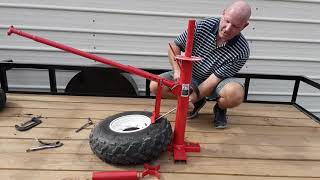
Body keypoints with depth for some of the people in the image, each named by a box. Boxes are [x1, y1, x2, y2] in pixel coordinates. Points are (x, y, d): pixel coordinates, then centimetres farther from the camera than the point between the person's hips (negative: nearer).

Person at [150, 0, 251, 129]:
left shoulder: (241, 51, -23)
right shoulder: (202, 26, -17)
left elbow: (215, 79, -25)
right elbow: (174, 46, -8)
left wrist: (190, 99, -33)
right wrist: (177, 70, -24)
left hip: (217, 83, -3)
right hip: (191, 76, 3)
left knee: (235, 94, -38)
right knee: (155, 86, -18)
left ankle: (220, 108, 4)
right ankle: (199, 101, 6)